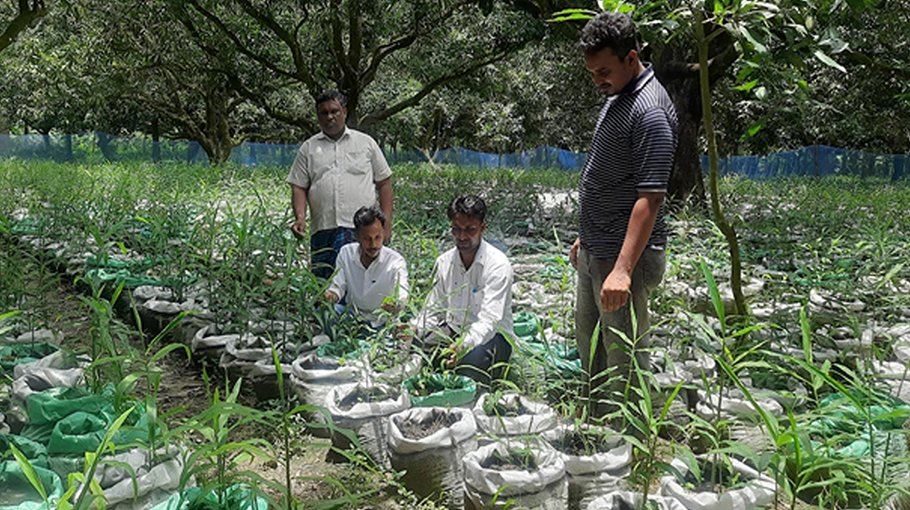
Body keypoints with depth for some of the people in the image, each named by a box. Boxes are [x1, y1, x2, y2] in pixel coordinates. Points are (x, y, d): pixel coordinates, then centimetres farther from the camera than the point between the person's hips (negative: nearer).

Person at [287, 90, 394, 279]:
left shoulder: (366, 143, 12)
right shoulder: (308, 148, 15)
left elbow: (384, 183, 12)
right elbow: (299, 187, 11)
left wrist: (386, 222, 3)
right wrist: (300, 218, -7)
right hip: (322, 230, 2)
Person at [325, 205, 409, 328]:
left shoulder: (396, 261, -15)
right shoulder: (346, 253, -4)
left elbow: (402, 294, -30)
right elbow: (338, 285, -1)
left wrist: (397, 305, -55)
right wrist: (331, 295, -26)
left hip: (381, 323, -2)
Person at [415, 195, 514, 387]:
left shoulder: (498, 265, -16)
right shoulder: (444, 262, 3)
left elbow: (489, 320, -26)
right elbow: (433, 311, 8)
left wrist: (463, 344, -45)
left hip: (492, 337, -5)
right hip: (452, 331, 5)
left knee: (472, 359, -39)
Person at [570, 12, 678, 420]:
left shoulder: (649, 110, -19)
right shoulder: (617, 97, 12)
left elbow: (650, 198, -26)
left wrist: (622, 269, -31)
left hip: (624, 254, -11)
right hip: (595, 252, 11)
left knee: (624, 357, 1)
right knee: (589, 347, 22)